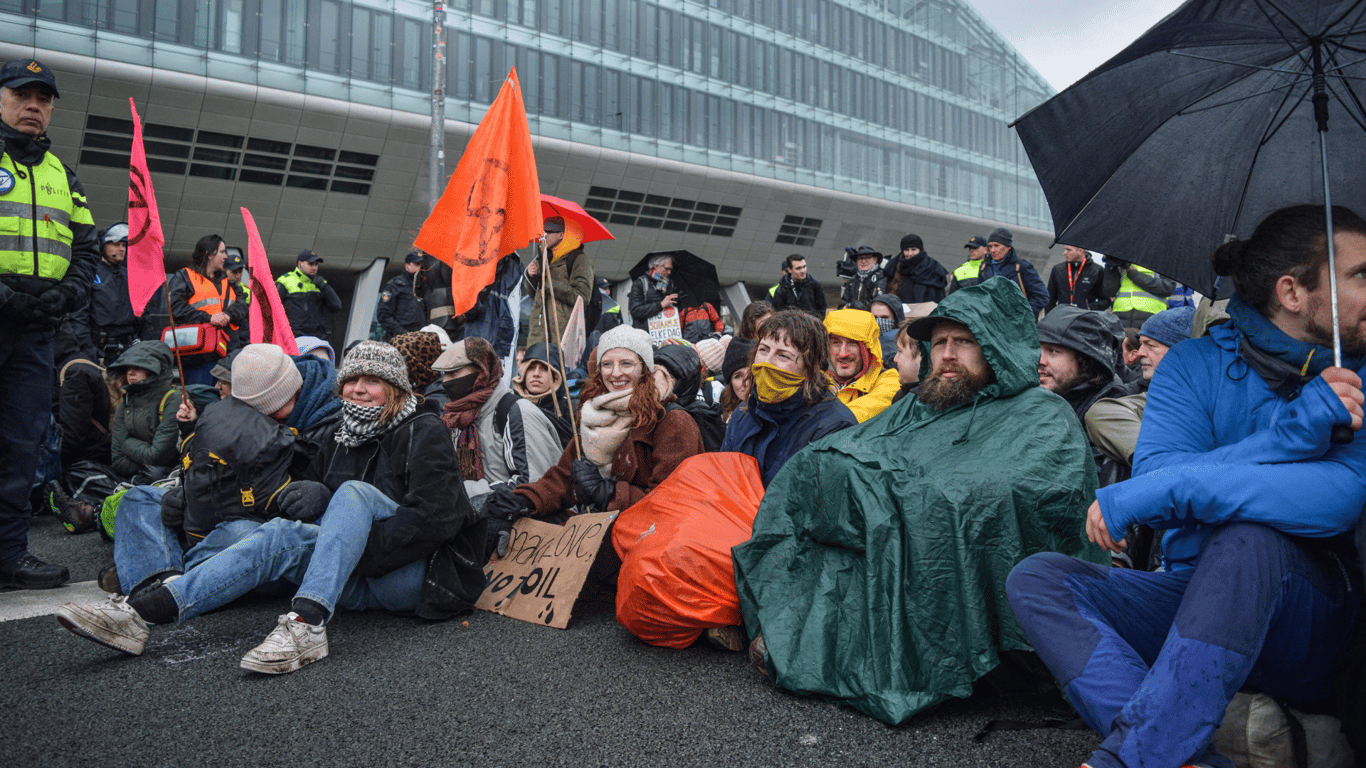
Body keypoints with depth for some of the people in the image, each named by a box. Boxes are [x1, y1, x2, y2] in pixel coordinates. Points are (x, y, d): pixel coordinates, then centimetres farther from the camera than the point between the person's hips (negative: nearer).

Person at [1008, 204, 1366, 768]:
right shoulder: (1194, 364, 0)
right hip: (1191, 593, 2)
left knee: (1251, 535, -35)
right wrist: (1295, 429, -25)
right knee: (1036, 579, -20)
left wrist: (1160, 490, -28)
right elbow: (1154, 475, -17)